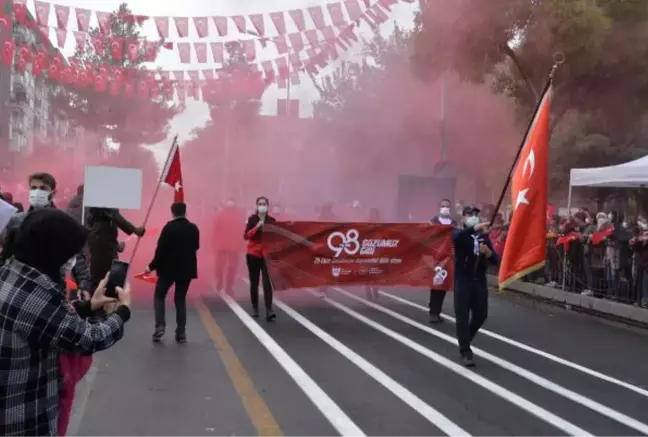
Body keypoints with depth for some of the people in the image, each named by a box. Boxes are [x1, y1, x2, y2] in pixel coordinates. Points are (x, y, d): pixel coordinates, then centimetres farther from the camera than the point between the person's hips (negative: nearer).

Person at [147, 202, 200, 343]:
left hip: (168, 268, -3)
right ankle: (181, 333, 7)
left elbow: (161, 249, -13)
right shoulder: (194, 228, 1)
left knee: (159, 296, 13)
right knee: (180, 299, 11)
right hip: (186, 269, 4)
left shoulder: (169, 227, -12)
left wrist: (152, 266, -3)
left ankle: (160, 326, -2)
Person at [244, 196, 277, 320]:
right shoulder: (252, 219, -1)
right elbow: (246, 236, -10)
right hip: (253, 254, 0)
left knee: (267, 282, -10)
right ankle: (255, 308, 21)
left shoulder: (272, 220, 4)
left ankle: (269, 311, -15)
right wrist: (257, 227, -21)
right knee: (254, 282, 8)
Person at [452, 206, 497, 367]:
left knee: (481, 315, 8)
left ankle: (465, 339, 34)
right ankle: (465, 351, 5)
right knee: (462, 316, -3)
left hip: (480, 280, 4)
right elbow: (456, 237, -27)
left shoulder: (484, 236, 10)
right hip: (462, 280, -4)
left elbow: (495, 260, 7)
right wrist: (475, 228, -40)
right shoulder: (460, 233, 0)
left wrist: (488, 252, -15)